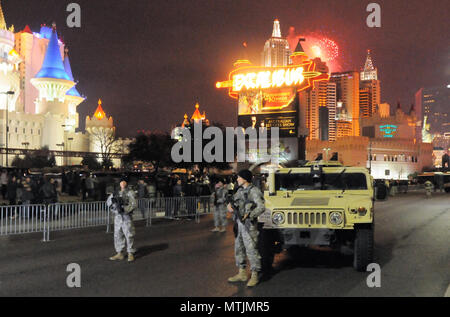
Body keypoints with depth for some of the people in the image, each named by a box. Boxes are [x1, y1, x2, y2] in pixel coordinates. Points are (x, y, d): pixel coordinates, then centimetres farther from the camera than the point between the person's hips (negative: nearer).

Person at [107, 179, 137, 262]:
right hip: (118, 217, 5)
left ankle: (130, 254, 5)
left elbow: (133, 205, -12)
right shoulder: (116, 193, 12)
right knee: (118, 236, 8)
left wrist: (125, 209, -26)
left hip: (127, 217, -5)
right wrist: (113, 198, -12)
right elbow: (108, 202, 10)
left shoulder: (130, 193, -3)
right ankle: (119, 254, 18)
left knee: (129, 236, -4)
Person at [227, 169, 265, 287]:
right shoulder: (240, 190, 14)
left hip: (249, 225, -8)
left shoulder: (254, 191, -10)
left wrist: (249, 215, -29)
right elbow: (233, 204, 20)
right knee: (239, 249, 13)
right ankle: (242, 274, 23)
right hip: (238, 223, 9)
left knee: (251, 250, -5)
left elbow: (261, 207, -17)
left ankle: (255, 276, 3)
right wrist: (230, 206, -4)